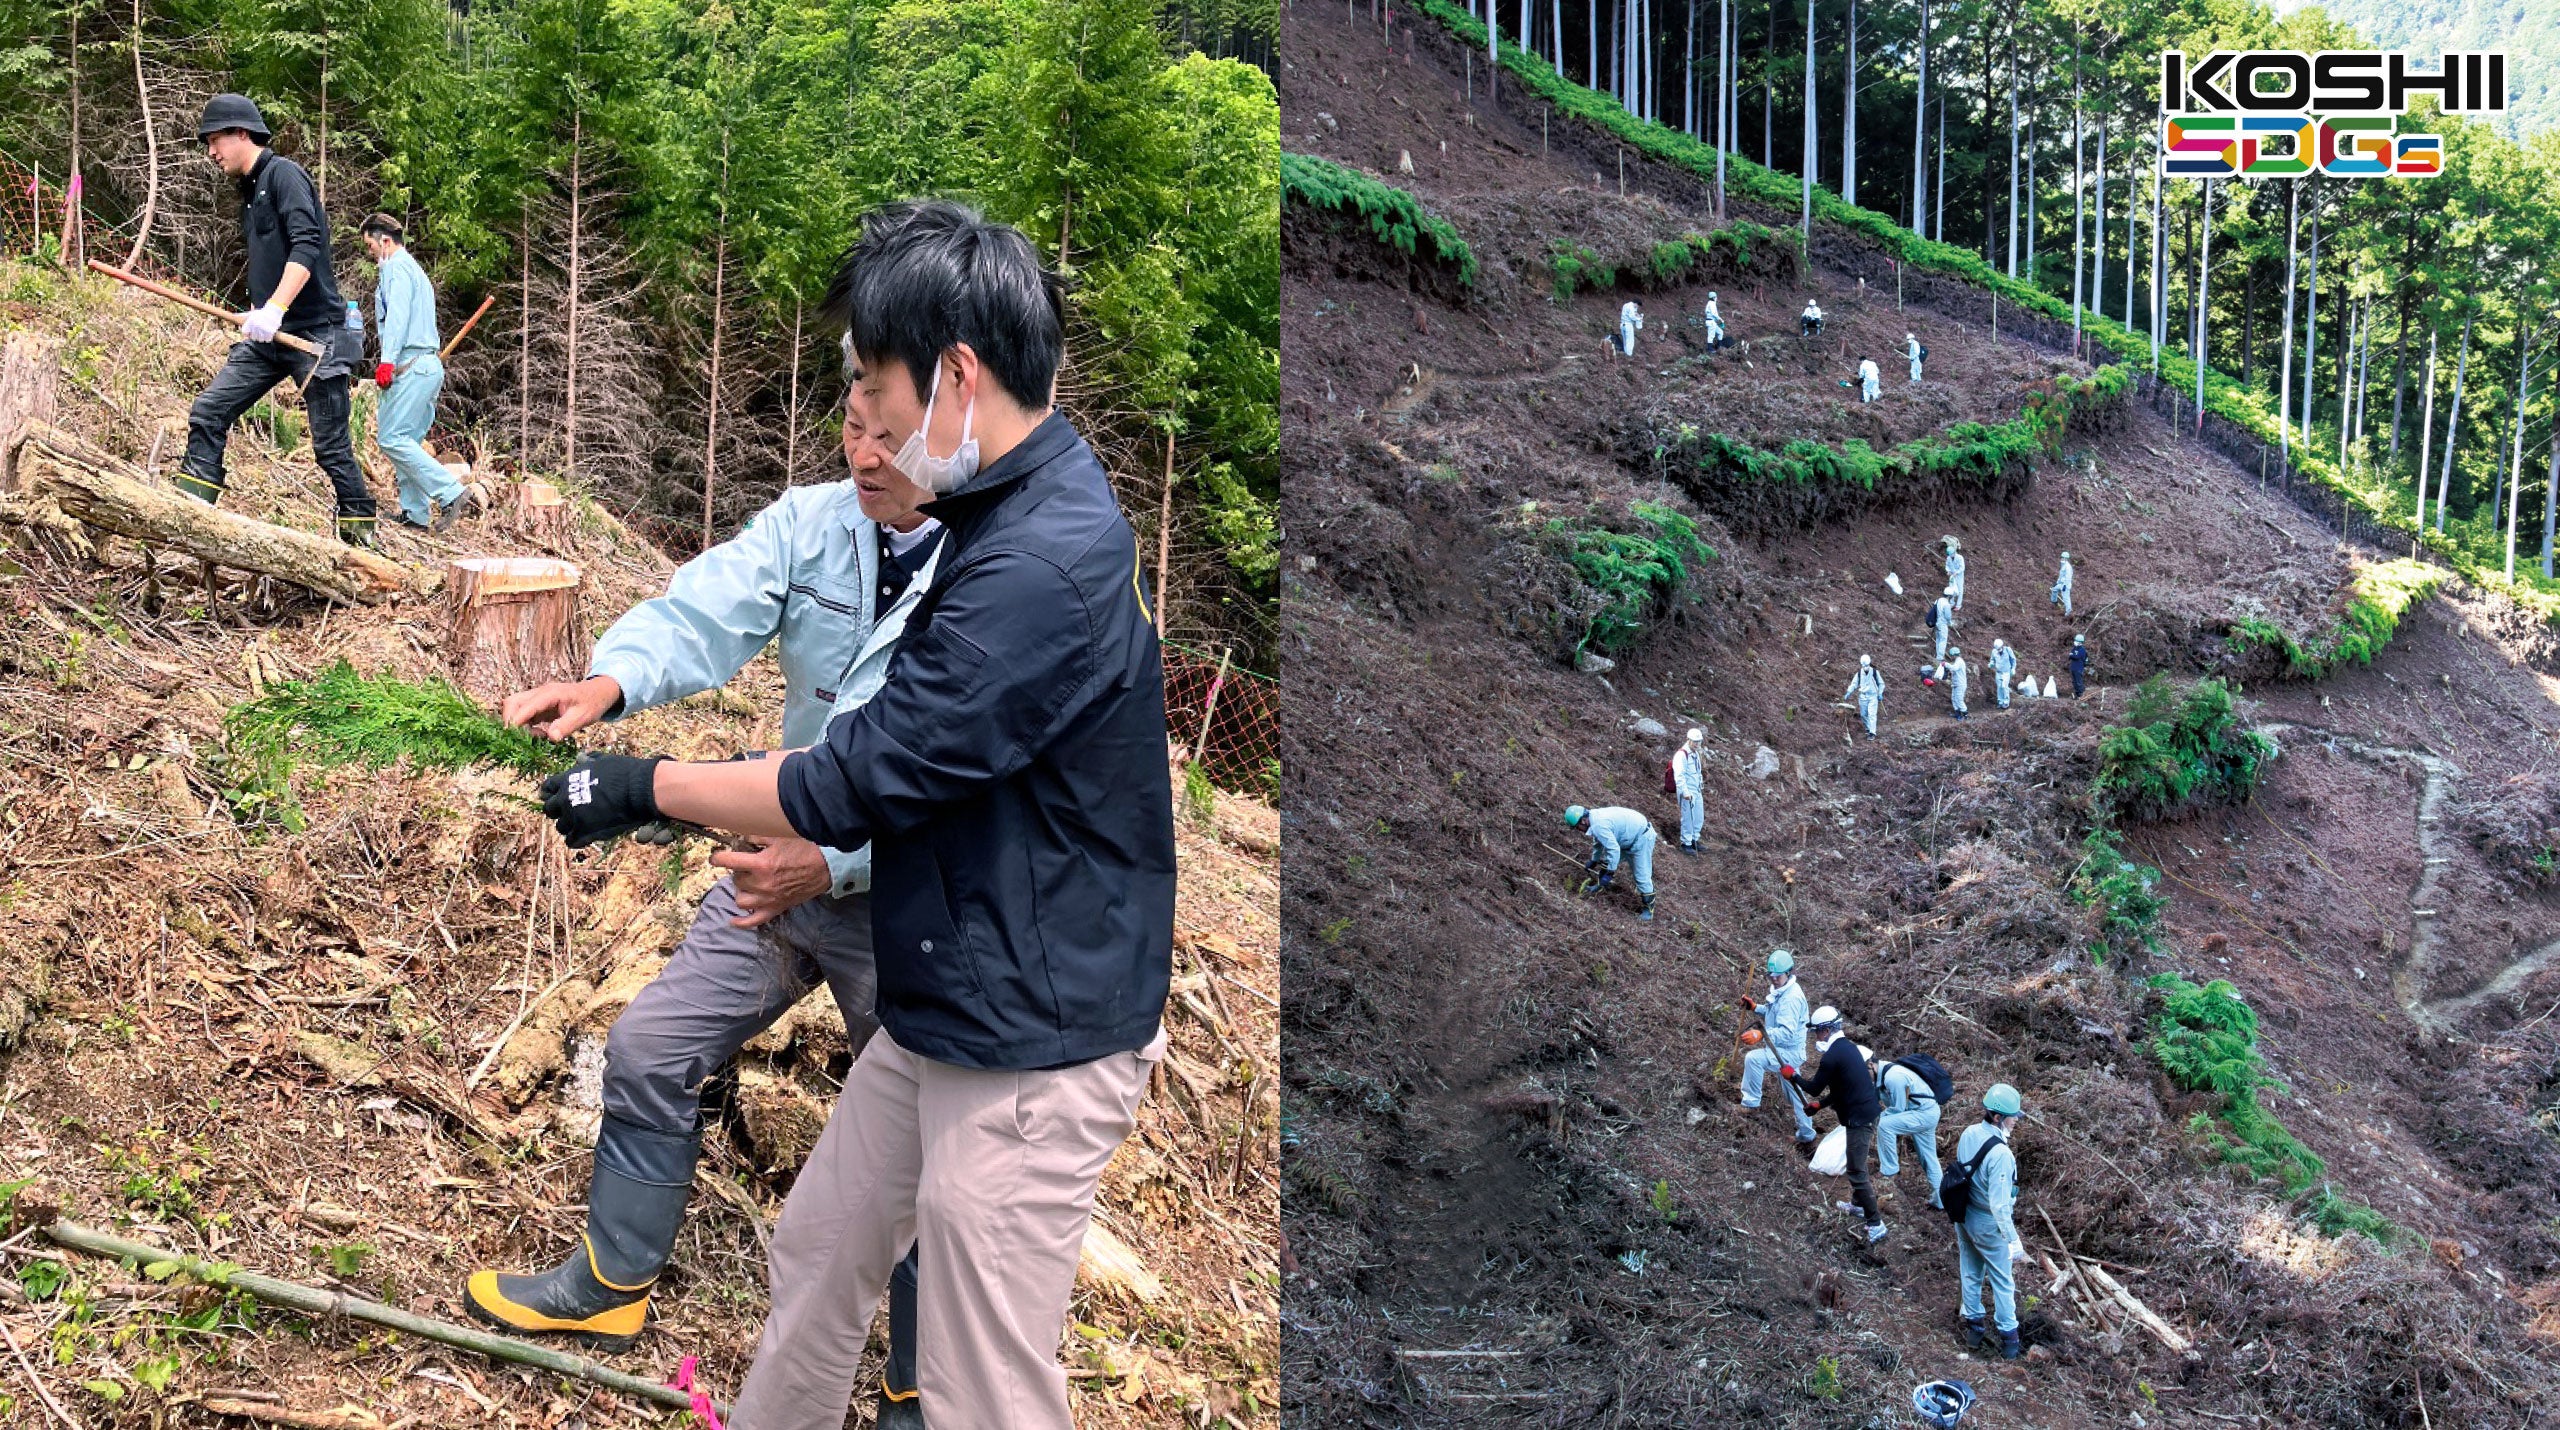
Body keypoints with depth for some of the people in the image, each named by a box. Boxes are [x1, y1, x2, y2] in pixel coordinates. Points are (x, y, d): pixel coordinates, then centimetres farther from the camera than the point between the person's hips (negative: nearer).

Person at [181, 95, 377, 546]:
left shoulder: (283, 174, -8)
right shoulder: (249, 191, 20)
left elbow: (306, 246, -22)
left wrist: (275, 309, -30)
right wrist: (260, 318, 20)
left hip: (314, 333, -9)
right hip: (268, 337, 9)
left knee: (331, 446, -4)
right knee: (208, 412, -2)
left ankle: (361, 535, 6)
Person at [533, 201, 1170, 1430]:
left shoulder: (1044, 565, -27)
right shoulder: (1005, 511, 7)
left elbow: (855, 784, -22)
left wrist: (647, 789, -10)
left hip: (1029, 1047, -10)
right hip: (938, 1016, 10)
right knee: (815, 1258, 24)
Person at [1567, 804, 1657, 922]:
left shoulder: (1598, 825, -28)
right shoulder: (1595, 816, 3)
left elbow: (1614, 849, -30)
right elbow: (1598, 843, 22)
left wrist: (1610, 873, -22)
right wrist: (1593, 861, 33)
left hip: (1642, 838, -10)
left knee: (1642, 876, -7)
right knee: (1607, 859, 19)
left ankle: (1648, 909, 3)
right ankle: (1601, 886, 33)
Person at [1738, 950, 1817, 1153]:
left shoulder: (1792, 997, -25)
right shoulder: (1780, 991, 7)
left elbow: (1787, 1032, -32)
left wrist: (1761, 1035, -42)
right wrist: (1755, 1007, 9)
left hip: (1788, 1052, -10)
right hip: (1783, 1050, 10)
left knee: (1753, 1058, -27)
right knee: (1793, 1093, 19)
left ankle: (1751, 1104, -14)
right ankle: (1806, 1135, 31)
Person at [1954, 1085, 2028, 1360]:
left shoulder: (1969, 1134, -9)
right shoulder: (2000, 1154, -33)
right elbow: (1999, 1204, -30)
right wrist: (2013, 1239, -22)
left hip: (1963, 1216, 7)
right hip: (1988, 1224, -7)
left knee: (1970, 1274, 22)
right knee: (2002, 1282, 13)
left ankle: (1974, 1327, 35)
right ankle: (2008, 1337, 25)